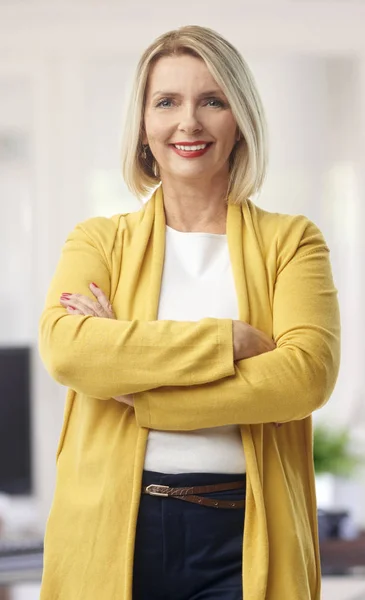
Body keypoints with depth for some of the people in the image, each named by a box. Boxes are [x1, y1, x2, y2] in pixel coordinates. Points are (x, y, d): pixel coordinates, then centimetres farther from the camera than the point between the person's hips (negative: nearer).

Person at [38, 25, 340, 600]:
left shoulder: (290, 241, 6)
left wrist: (134, 390, -13)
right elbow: (64, 347, -11)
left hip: (243, 535, 0)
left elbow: (308, 373, -11)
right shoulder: (100, 240, 8)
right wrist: (230, 341, -14)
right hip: (112, 528, 1)